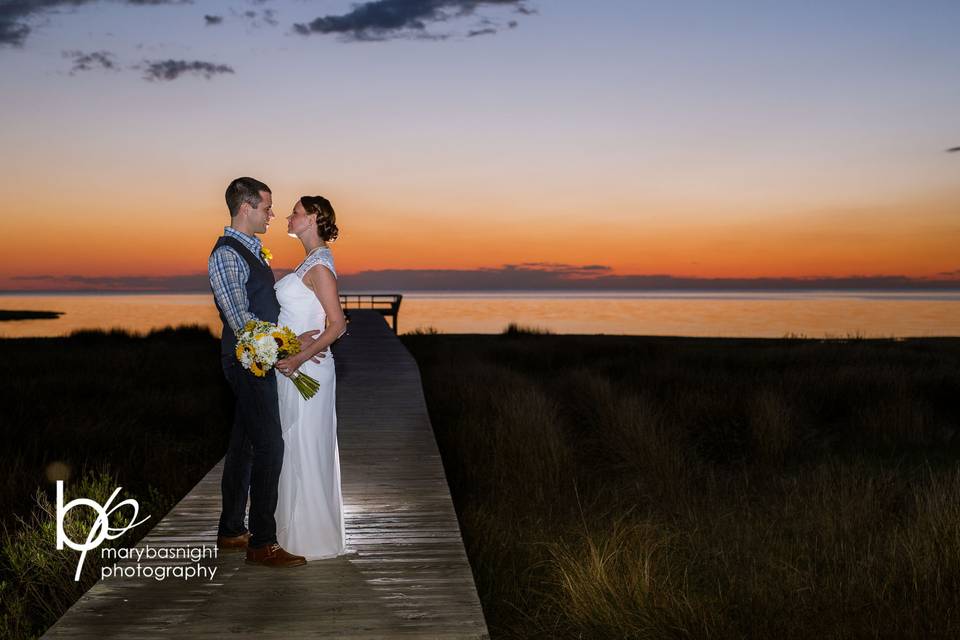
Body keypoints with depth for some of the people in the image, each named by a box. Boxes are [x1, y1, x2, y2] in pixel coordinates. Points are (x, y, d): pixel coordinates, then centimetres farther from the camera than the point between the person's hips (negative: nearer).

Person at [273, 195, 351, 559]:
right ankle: (298, 530, 24)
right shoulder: (312, 262, 14)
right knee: (294, 447, 14)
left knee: (305, 449, -2)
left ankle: (313, 539, 8)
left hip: (307, 367, -10)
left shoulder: (319, 266, -15)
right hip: (294, 367, 10)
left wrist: (300, 358, -27)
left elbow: (337, 324, -20)